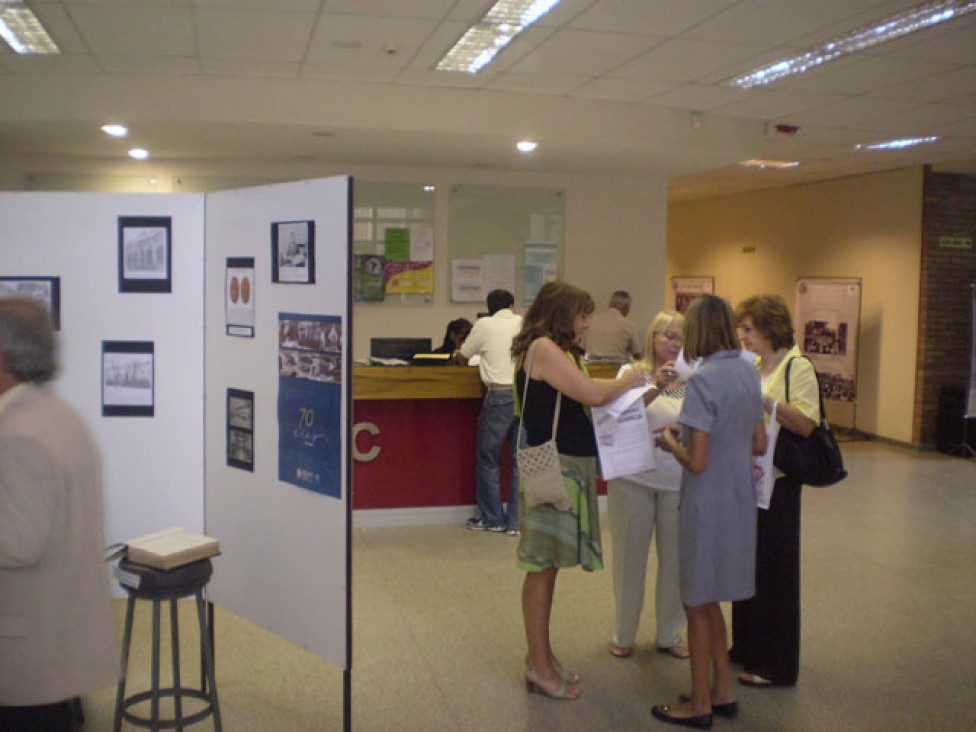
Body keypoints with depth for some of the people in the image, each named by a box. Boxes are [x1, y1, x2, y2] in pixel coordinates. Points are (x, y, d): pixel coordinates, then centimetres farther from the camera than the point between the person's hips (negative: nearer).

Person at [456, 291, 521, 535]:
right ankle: (516, 521, 12)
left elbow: (461, 358, 13)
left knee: (488, 459, 10)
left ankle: (492, 519, 16)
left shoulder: (485, 325, 3)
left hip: (500, 395, -3)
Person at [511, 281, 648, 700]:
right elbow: (592, 394, -19)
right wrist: (627, 382, -1)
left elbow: (586, 398, 13)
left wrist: (636, 388, 9)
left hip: (569, 465, 10)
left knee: (547, 564, 15)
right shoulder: (542, 348, -12)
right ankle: (539, 666, 7)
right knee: (543, 564, -2)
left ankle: (541, 656, 24)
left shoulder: (557, 352, 19)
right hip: (552, 466, -10)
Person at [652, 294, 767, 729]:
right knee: (708, 601, 22)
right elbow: (759, 445, 12)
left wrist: (671, 442, -3)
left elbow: (696, 462, -22)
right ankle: (722, 692, 32)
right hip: (740, 499, 8)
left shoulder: (703, 380, -20)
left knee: (699, 605, 8)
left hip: (708, 503, -8)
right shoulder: (748, 373, 4)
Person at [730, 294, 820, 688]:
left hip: (777, 480, -8)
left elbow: (805, 425, -20)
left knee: (774, 567, 1)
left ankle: (776, 664, 12)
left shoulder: (797, 366, -11)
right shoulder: (751, 367, 12)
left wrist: (764, 399, -29)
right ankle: (747, 647, 30)